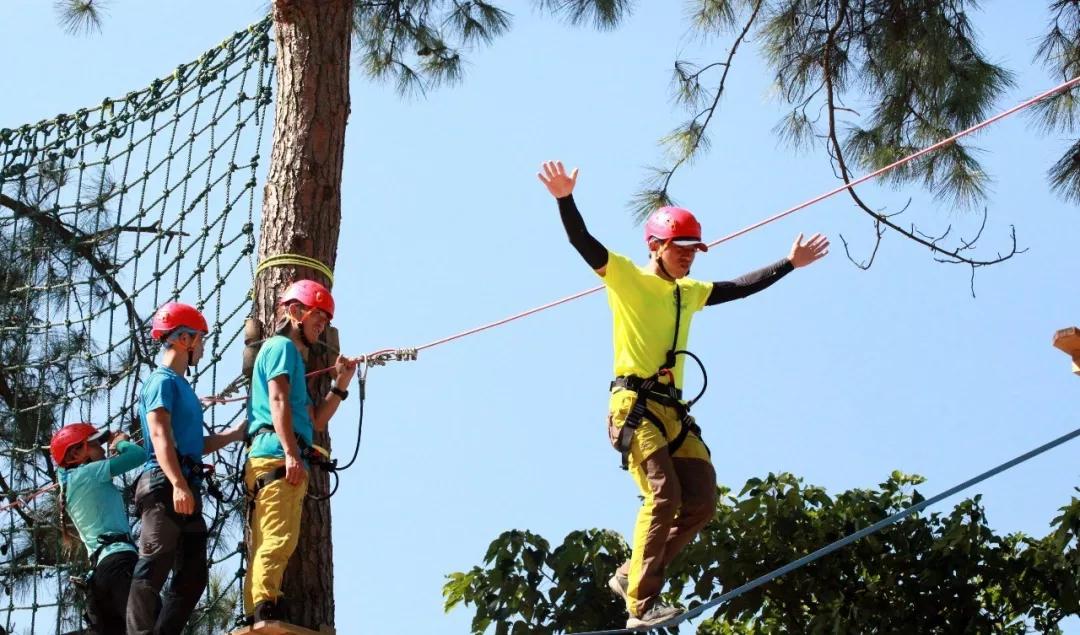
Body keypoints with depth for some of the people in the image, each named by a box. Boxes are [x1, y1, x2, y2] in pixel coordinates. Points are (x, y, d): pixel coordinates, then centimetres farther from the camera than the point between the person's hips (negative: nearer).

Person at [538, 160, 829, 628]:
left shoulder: (689, 292, 22)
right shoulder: (626, 278, 2)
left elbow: (740, 287, 34)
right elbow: (583, 243, -12)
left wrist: (790, 264, 36)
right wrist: (565, 199, -28)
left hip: (674, 410, 8)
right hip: (634, 404, -8)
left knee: (702, 502, -2)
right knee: (663, 494, -22)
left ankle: (633, 575, 11)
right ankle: (641, 604, -20)